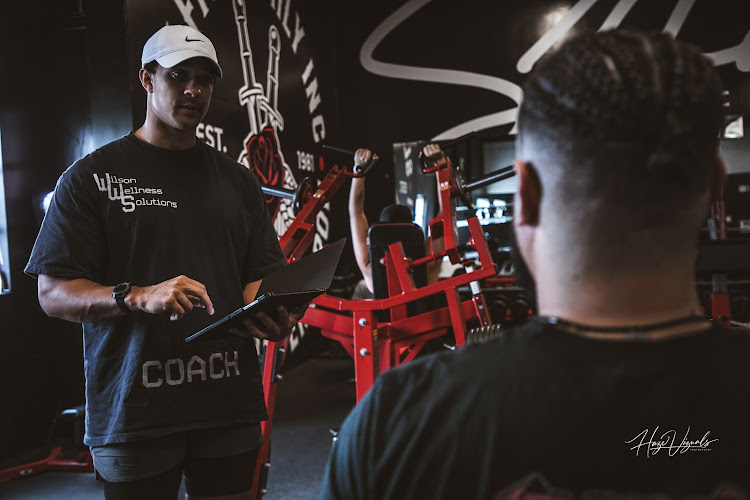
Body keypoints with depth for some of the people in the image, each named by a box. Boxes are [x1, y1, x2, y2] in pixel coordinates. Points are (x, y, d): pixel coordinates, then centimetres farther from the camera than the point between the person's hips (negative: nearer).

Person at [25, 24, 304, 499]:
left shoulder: (237, 179, 14)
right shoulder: (92, 176, 1)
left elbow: (258, 276, 14)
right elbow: (53, 293, -5)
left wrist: (270, 314, -9)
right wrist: (138, 296, -22)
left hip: (230, 402, 4)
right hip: (133, 407, -3)